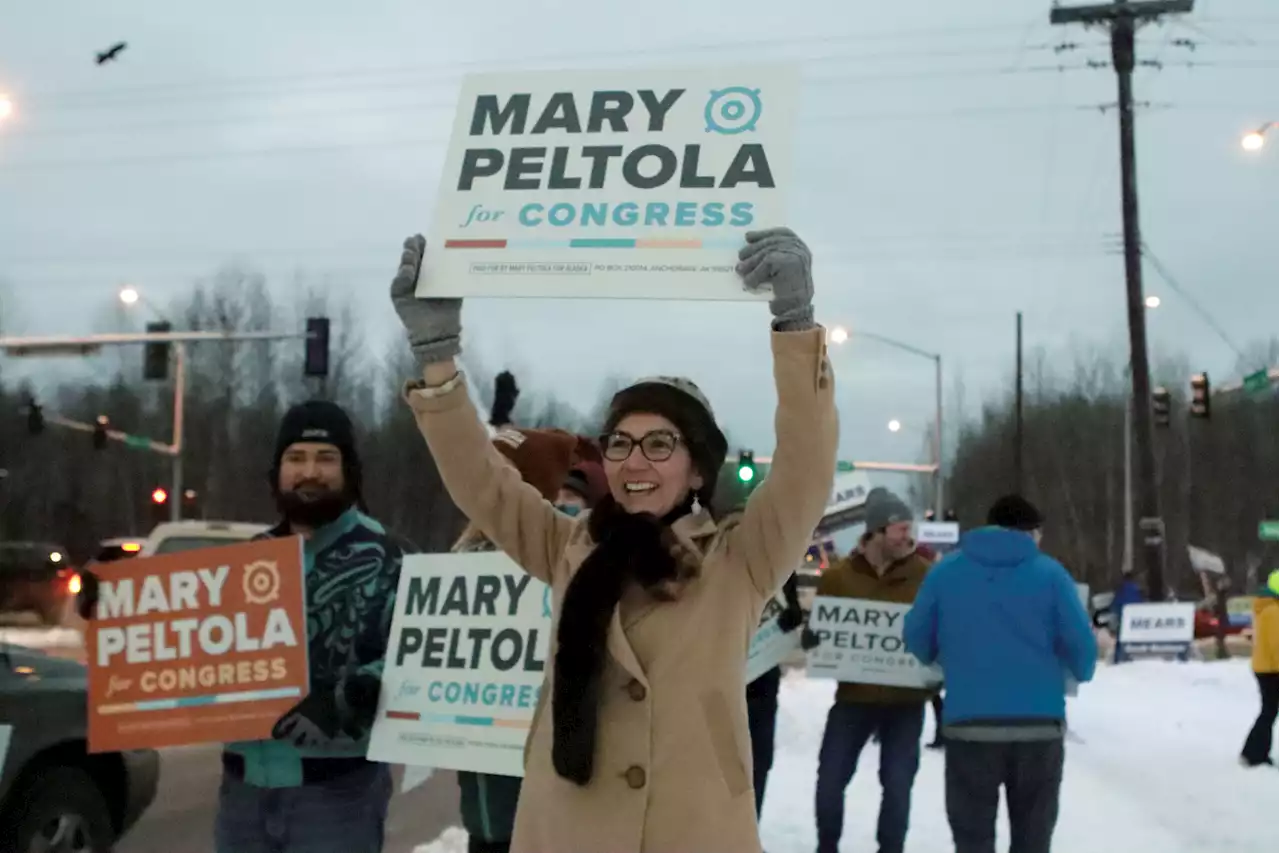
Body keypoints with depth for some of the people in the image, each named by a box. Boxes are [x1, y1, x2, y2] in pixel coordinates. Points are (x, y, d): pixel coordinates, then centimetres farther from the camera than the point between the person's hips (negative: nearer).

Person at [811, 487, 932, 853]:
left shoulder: (926, 575, -4)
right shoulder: (838, 576, -2)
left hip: (906, 700, -1)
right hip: (853, 696, 1)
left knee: (897, 785, 0)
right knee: (830, 780, 4)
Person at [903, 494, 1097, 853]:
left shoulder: (946, 570, 6)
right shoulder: (1050, 572, 2)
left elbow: (915, 637, 8)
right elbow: (1082, 644, -1)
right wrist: (1081, 673, 23)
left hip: (969, 723, 0)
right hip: (1039, 723, 0)